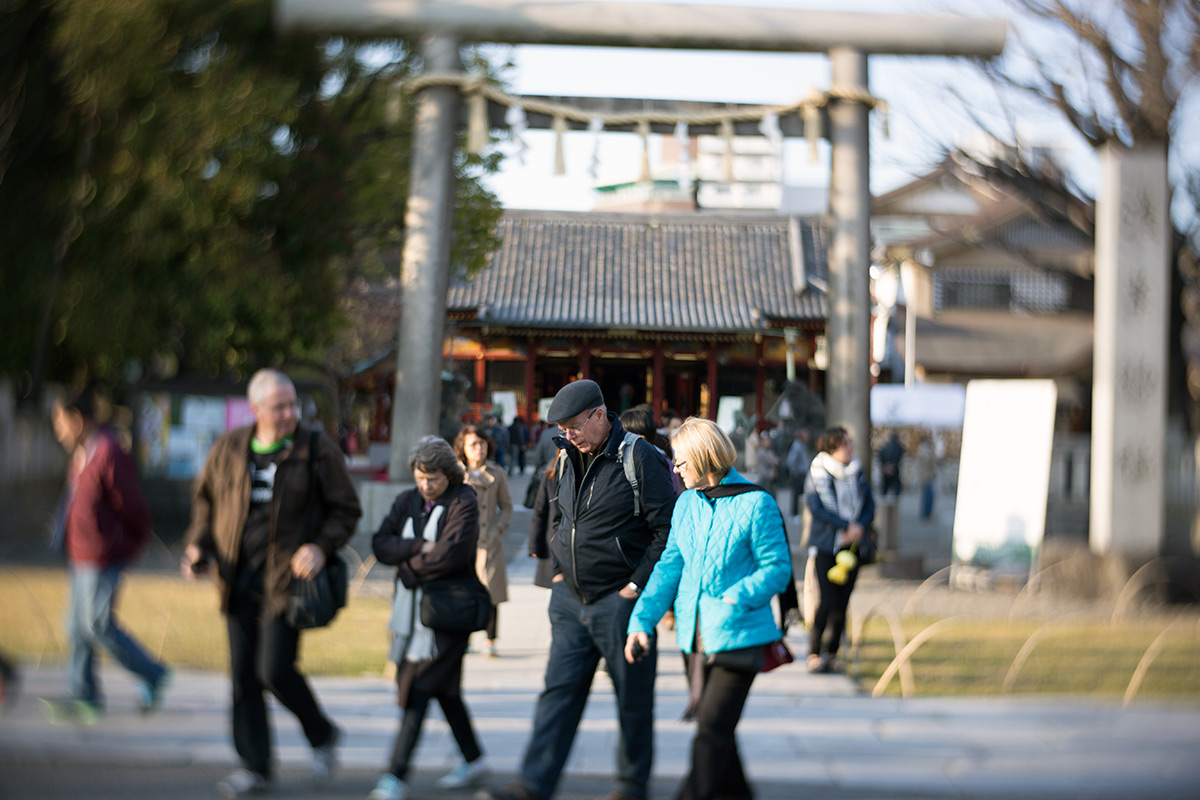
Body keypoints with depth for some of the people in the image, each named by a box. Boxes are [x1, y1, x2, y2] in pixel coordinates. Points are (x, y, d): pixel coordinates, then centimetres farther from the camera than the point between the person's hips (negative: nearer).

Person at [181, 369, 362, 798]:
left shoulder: (318, 451, -6)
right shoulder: (229, 448, 4)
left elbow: (346, 509, 0)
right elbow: (205, 497, 18)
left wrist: (322, 546, -16)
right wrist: (198, 545, 3)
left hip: (287, 578, -4)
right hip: (239, 578, 5)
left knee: (274, 669, -12)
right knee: (242, 675, 6)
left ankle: (322, 735, 15)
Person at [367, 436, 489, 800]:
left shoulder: (463, 503, -8)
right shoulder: (408, 501, 10)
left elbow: (451, 555, -21)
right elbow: (381, 545, -1)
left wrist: (408, 568, -7)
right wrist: (419, 547, -15)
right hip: (410, 607, 7)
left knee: (419, 689, -12)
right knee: (443, 687, 16)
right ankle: (473, 759, 30)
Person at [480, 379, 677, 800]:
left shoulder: (640, 458, -12)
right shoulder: (568, 457, 10)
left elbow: (668, 529, -13)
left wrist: (638, 585, -13)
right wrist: (559, 569, 15)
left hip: (620, 602, -6)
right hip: (570, 599, 6)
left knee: (632, 699, 5)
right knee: (558, 692, 1)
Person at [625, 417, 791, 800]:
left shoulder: (755, 503, -10)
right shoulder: (686, 504, 10)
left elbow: (778, 568, -9)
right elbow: (669, 567, 12)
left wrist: (735, 600, -20)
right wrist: (641, 621, 3)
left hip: (738, 635, -6)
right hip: (695, 634, 6)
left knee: (712, 728, -9)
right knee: (712, 726, 14)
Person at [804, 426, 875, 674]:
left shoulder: (857, 473, 10)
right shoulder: (818, 473, -3)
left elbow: (870, 506, 9)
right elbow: (815, 507, -12)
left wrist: (860, 528, -11)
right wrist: (846, 526, -17)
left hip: (851, 546, 4)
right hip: (825, 545, -4)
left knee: (842, 603, 2)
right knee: (828, 600, -12)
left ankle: (831, 654, 12)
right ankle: (814, 654, -2)